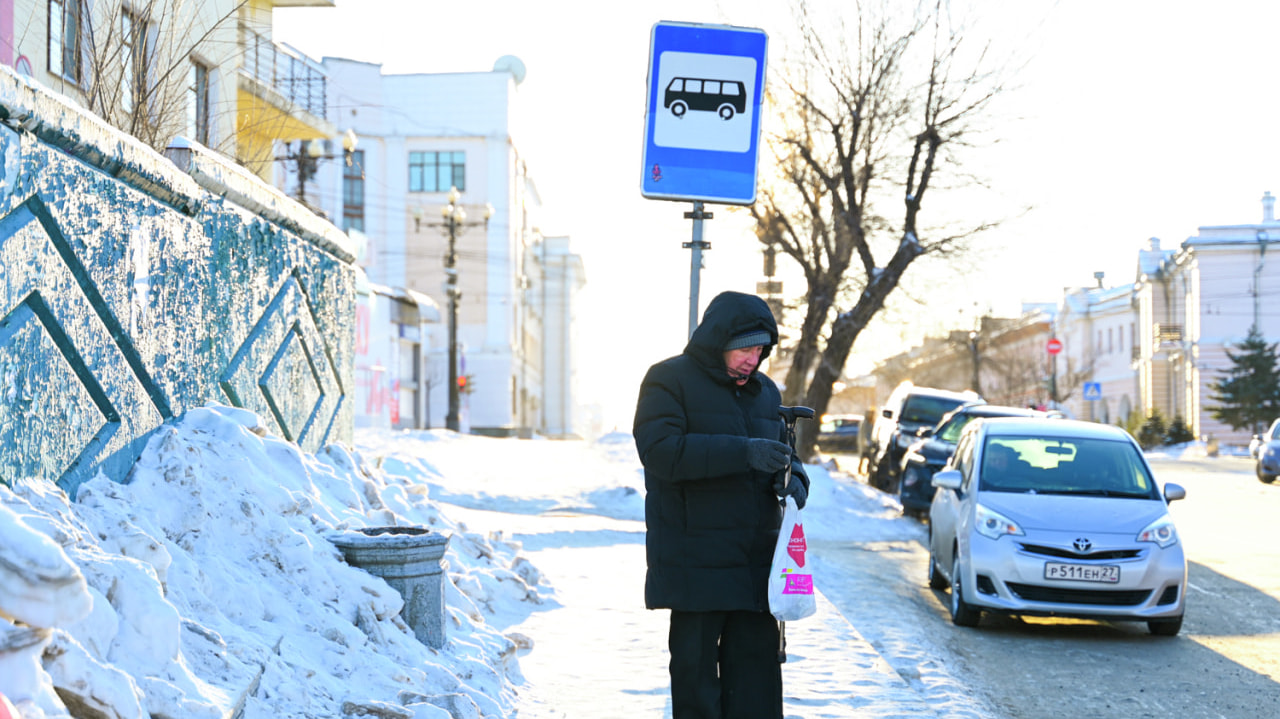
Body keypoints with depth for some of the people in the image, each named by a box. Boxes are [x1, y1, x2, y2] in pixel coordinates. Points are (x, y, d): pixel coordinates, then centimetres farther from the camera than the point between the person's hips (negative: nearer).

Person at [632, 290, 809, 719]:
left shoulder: (765, 391, 15)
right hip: (694, 564, -5)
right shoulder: (669, 379, -5)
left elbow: (782, 450, 24)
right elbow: (660, 450, -19)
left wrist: (792, 478, -2)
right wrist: (743, 453, -26)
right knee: (695, 667, 2)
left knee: (757, 669, 6)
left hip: (756, 564, 5)